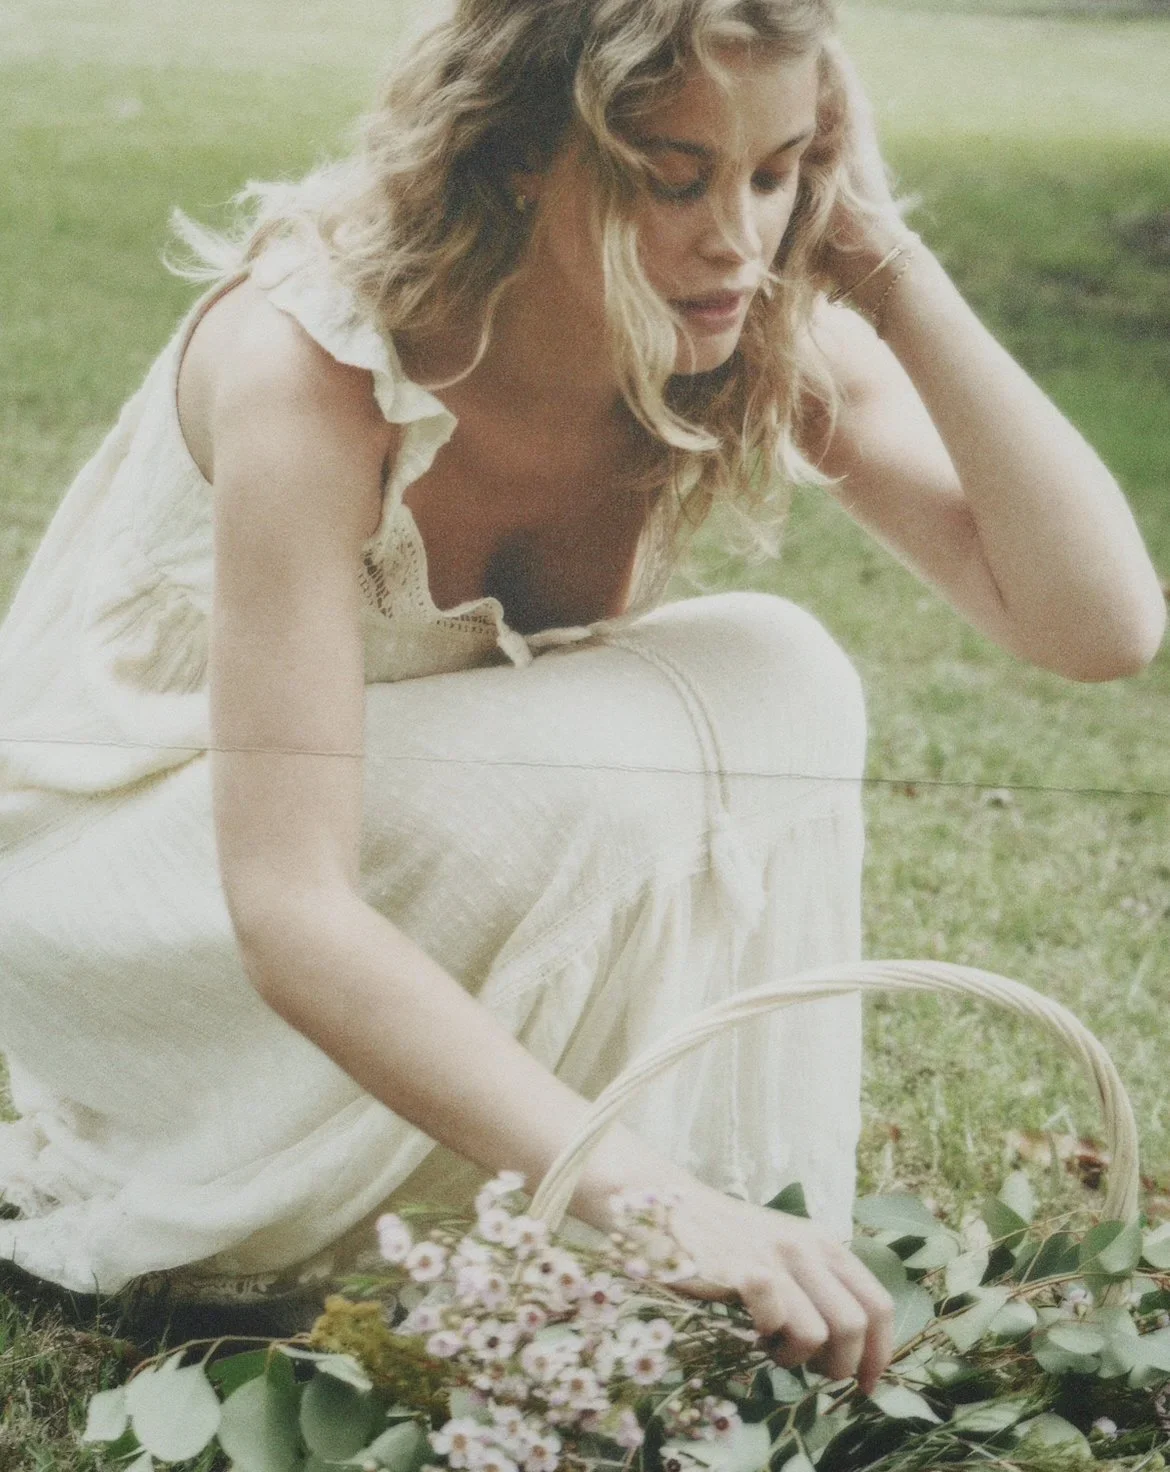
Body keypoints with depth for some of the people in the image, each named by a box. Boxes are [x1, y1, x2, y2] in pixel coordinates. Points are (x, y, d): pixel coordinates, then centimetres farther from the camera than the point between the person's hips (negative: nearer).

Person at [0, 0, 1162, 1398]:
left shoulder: (774, 345, -17)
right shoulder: (314, 356, -34)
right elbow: (288, 910, -41)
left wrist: (901, 285, -32)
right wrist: (649, 1198, -50)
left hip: (429, 818, 6)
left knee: (778, 681, -21)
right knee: (611, 775, -31)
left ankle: (749, 1310, -13)